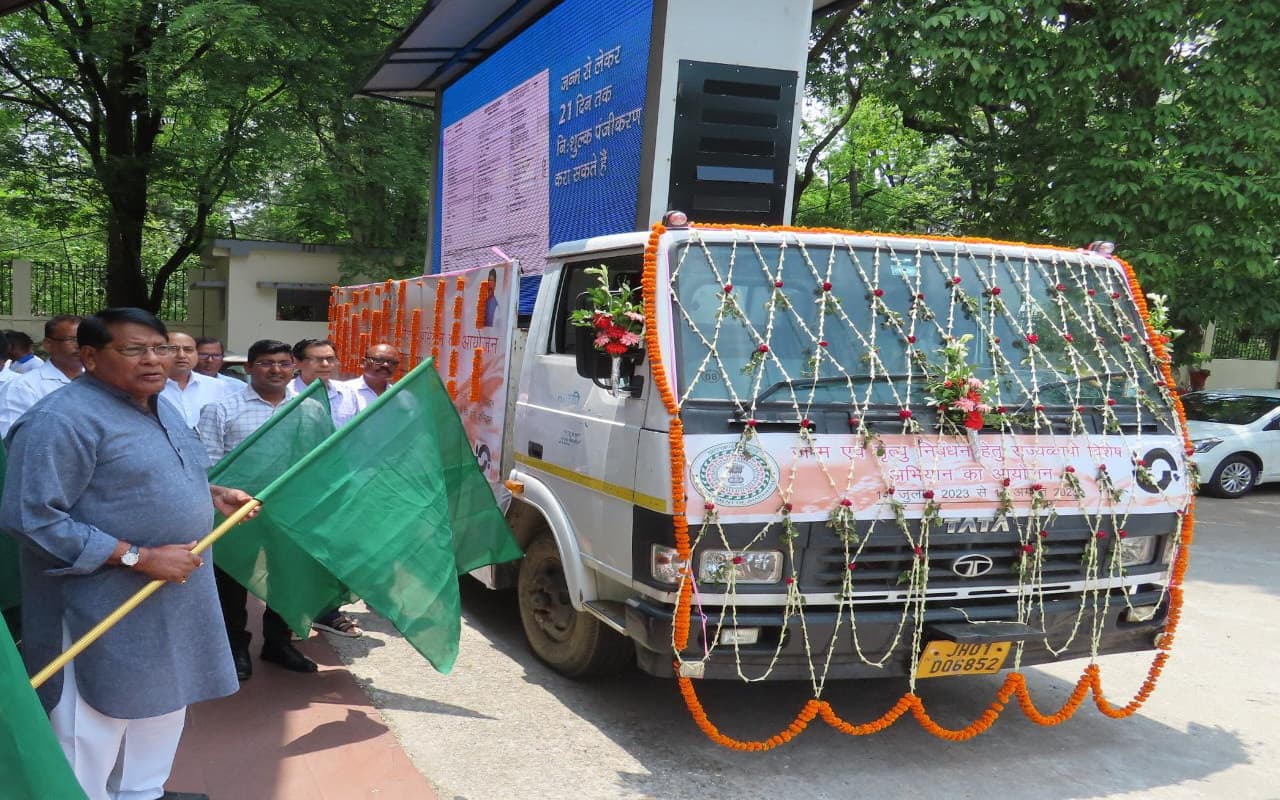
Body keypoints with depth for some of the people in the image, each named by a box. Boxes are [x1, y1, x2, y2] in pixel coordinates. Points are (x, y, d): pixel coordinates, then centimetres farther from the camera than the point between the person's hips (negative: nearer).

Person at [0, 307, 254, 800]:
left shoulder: (159, 407, 10)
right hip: (106, 608, -9)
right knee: (93, 727, 3)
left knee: (162, 705, 23)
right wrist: (139, 557, -27)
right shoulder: (61, 420, -22)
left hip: (171, 597, 10)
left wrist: (214, 495, 8)